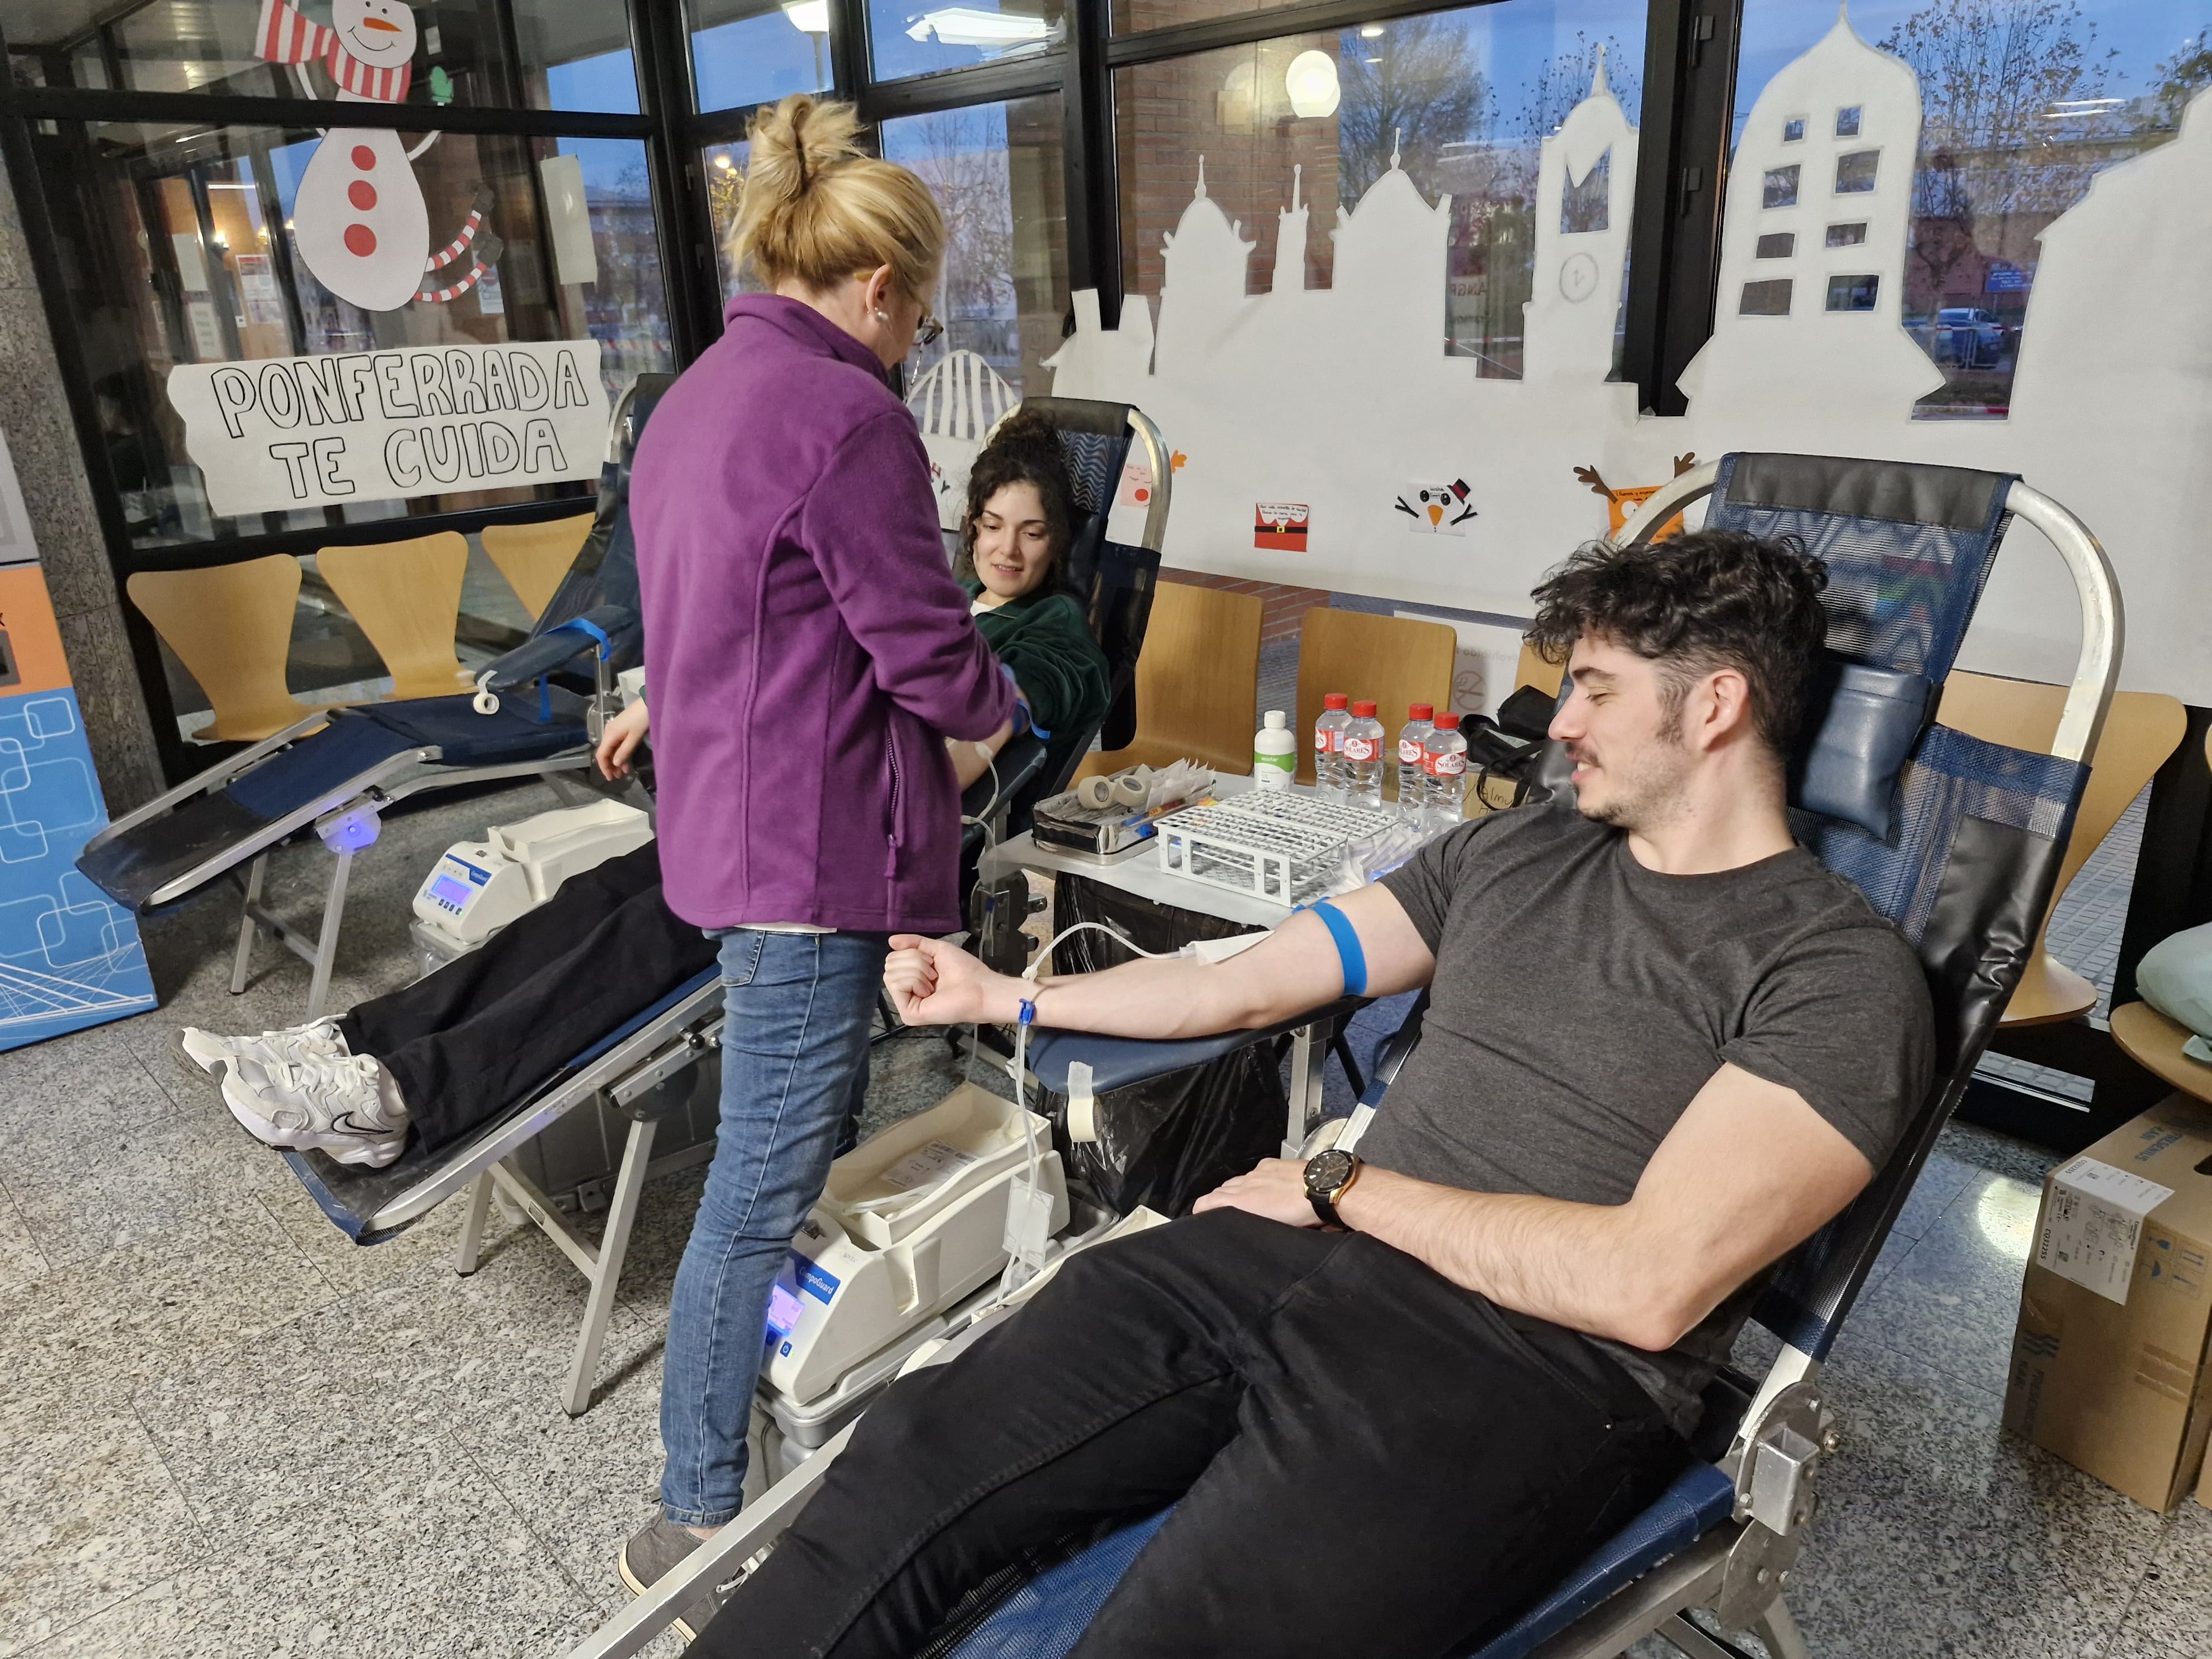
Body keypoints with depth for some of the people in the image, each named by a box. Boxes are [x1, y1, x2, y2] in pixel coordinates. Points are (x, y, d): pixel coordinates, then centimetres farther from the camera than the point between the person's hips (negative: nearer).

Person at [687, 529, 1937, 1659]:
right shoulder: (1515, 850, 16)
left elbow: (1648, 1285, -15)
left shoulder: (1845, 977, -3)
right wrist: (1003, 995, 23)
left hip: (1534, 1372, -5)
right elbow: (1247, 984, 19)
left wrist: (1340, 1185, -6)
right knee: (907, 1464, -13)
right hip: (1295, 1269, 6)